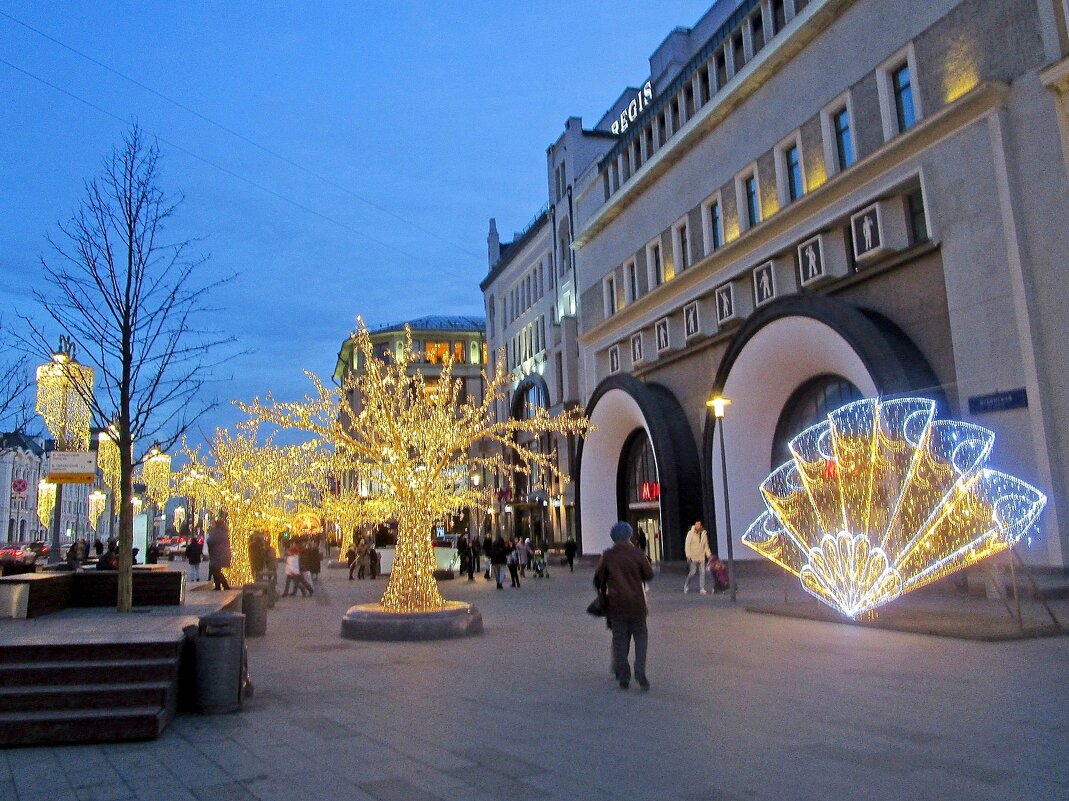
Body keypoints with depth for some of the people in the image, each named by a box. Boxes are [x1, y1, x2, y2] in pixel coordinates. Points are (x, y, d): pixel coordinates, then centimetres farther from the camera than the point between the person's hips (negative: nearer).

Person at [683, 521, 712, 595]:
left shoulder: (704, 534, 10)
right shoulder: (690, 533, -4)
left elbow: (706, 546, 18)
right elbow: (687, 545, -8)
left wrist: (708, 554, 8)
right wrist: (688, 555, -15)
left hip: (701, 557, 4)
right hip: (693, 557, -4)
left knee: (702, 573, 0)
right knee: (692, 572, -3)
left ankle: (702, 589, 4)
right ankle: (686, 586, 19)